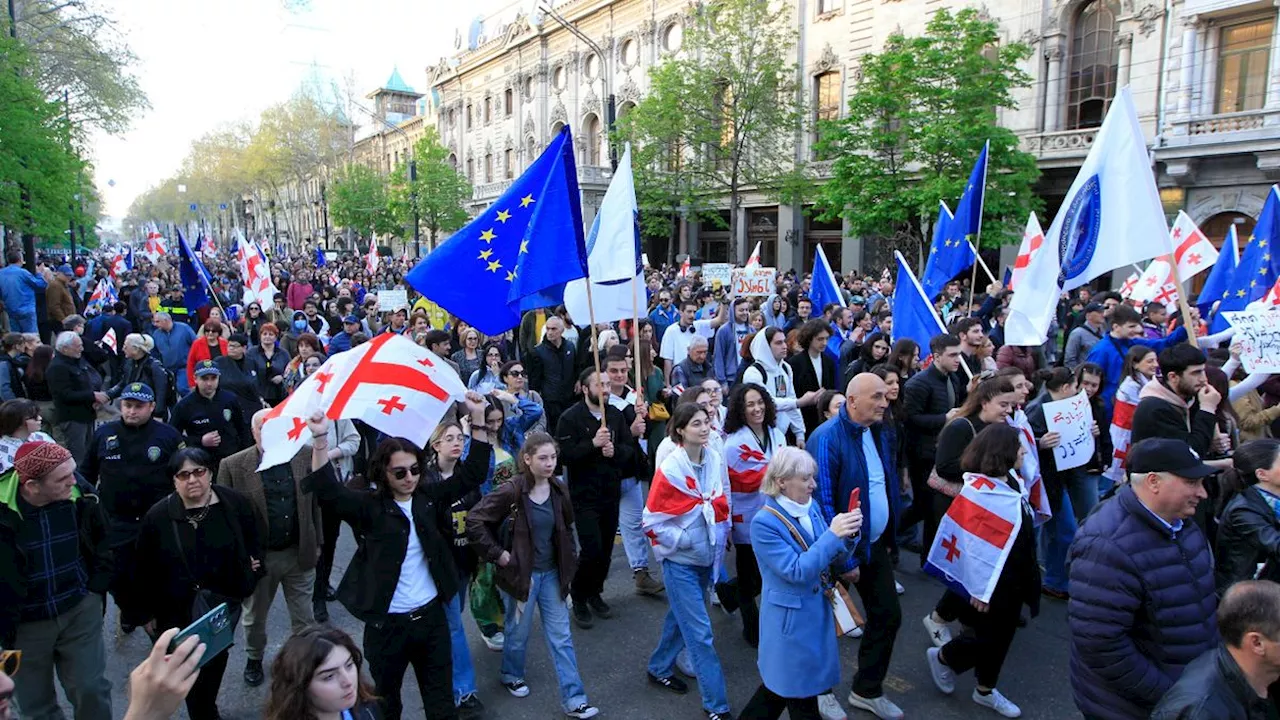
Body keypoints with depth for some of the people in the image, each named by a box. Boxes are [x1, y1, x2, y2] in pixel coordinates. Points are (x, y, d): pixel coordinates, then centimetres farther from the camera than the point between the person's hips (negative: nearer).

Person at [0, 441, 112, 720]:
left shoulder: (82, 496, -13)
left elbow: (102, 544, 5)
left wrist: (97, 587, 2)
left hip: (80, 611, 1)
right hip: (24, 624, -1)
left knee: (91, 690, 6)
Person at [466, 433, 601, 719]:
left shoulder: (558, 490, -2)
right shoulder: (511, 491, -19)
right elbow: (474, 520, -19)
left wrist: (569, 561, 8)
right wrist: (497, 554, -18)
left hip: (552, 573, 4)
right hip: (521, 573, -4)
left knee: (561, 637, 6)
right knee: (519, 632, 15)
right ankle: (511, 676, 43)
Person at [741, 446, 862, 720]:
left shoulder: (812, 507, -1)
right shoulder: (764, 523, -22)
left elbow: (833, 556, 4)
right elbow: (796, 571, -25)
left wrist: (847, 535, -17)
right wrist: (832, 534, -30)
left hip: (818, 610, 7)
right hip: (790, 617, -7)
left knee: (782, 682, 21)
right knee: (800, 690, 8)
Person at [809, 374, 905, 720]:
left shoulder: (879, 432, 0)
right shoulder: (827, 438, -25)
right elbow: (823, 504, -25)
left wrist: (889, 536, 10)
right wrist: (843, 559, -22)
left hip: (875, 545, 7)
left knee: (888, 615, 14)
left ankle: (867, 690, 33)